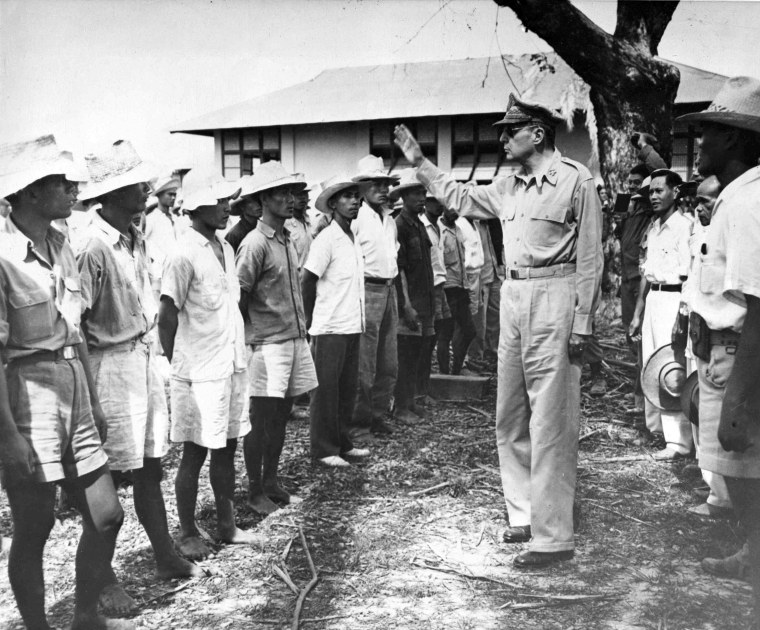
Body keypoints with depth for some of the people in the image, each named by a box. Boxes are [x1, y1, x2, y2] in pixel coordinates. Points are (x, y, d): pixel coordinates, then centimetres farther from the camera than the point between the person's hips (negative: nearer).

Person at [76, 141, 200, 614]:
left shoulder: (136, 238, 7)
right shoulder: (92, 245, -18)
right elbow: (76, 323, -17)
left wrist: (149, 351, 8)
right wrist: (87, 390, -15)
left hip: (143, 355, 8)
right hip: (110, 364, -8)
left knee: (150, 467, 17)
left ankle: (166, 558, 31)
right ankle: (103, 578, 22)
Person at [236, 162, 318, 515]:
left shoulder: (287, 240, 12)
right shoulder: (255, 243, -13)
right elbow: (238, 296, -12)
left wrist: (302, 327, 13)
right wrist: (251, 335, -5)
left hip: (295, 338, 8)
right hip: (267, 343, -8)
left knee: (280, 416, 15)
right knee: (260, 419, 2)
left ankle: (271, 482, 28)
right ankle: (255, 492, 14)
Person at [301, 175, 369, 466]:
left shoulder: (352, 239, 12)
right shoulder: (327, 239, -13)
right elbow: (306, 280, -14)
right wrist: (312, 321, -6)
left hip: (352, 326, 8)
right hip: (330, 329, -8)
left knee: (347, 388, 13)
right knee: (326, 389, 2)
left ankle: (342, 443, 24)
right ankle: (323, 449, 12)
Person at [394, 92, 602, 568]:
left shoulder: (576, 180, -8)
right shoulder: (509, 187, 13)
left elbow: (589, 258, -10)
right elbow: (461, 198, 28)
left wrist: (581, 323, -14)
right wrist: (420, 162, 26)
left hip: (553, 298, -8)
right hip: (513, 298, 8)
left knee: (550, 425, -5)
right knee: (510, 420, 13)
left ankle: (554, 536, 4)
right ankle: (526, 513, 26)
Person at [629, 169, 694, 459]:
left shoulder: (684, 225, -10)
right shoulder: (653, 228, 15)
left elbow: (689, 273, -16)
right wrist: (637, 314, 18)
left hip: (673, 300, -8)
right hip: (652, 300, 8)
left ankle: (678, 441, -3)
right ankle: (657, 427, 24)